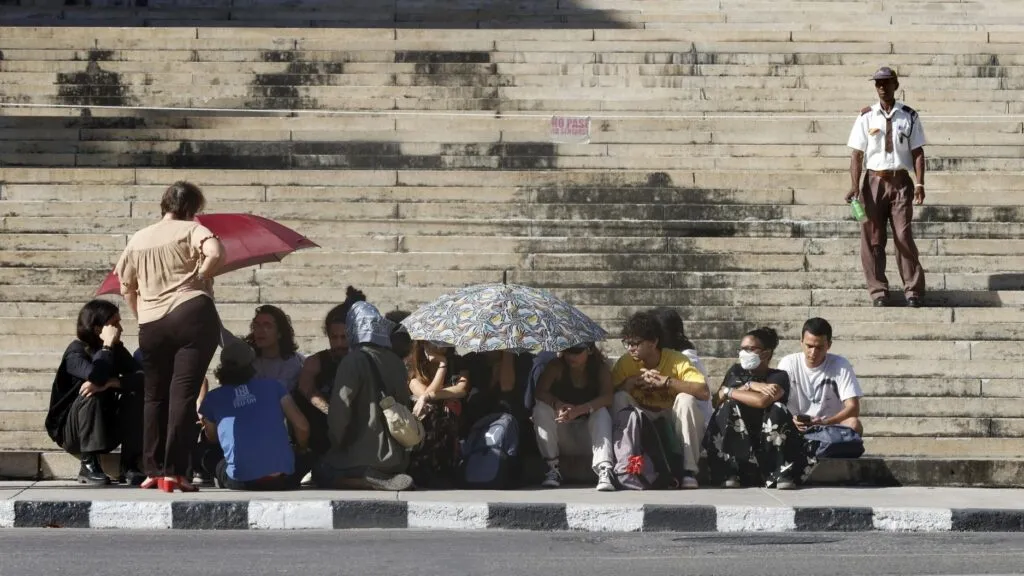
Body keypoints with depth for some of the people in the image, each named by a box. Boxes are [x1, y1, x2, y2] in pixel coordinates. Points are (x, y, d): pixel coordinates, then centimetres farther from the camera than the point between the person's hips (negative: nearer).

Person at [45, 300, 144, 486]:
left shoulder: (117, 350, 2)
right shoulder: (75, 352, -16)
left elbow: (141, 377, -15)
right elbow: (96, 376, -38)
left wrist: (112, 383, -32)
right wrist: (107, 345, -25)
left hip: (105, 427, 5)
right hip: (71, 433, -5)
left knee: (136, 395, -17)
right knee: (91, 395, -32)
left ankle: (129, 466, -18)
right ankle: (88, 464, -25)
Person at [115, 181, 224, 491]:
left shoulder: (137, 239, 15)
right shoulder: (192, 230, 0)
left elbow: (127, 286, 17)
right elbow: (215, 253, -20)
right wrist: (198, 278, -5)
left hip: (151, 326, 4)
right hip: (192, 317, -4)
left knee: (155, 396, 14)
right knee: (183, 393, -6)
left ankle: (153, 469, 11)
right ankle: (175, 471, -11)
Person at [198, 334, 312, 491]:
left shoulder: (213, 399, 10)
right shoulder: (273, 386, 10)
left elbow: (212, 438, 27)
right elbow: (302, 426, 6)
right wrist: (302, 449, 28)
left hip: (241, 482, -1)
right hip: (282, 479, 1)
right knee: (305, 458, 34)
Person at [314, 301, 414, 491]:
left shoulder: (354, 360, -15)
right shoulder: (396, 362, 6)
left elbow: (339, 410, -18)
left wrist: (338, 444, -2)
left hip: (364, 457, -7)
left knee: (321, 472, 13)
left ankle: (373, 481, -14)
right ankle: (387, 477, -2)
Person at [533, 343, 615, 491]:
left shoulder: (601, 369, -3)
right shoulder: (556, 367, -3)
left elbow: (607, 398, -20)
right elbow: (540, 392, -16)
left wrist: (579, 410, -37)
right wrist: (557, 404, -39)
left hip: (588, 436, -1)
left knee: (601, 412, -27)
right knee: (541, 408, -22)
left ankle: (604, 471, -42)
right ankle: (552, 468, -22)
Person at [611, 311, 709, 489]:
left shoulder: (676, 360, -17)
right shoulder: (626, 362, -8)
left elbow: (704, 392, -29)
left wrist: (666, 381, -33)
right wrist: (635, 380, -29)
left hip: (672, 419, -2)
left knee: (686, 399, -30)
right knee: (621, 398, -22)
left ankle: (690, 470, -26)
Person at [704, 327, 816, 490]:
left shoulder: (779, 377, -3)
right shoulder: (736, 371, 10)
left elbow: (763, 401, -25)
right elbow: (717, 400, -5)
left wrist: (730, 392, -12)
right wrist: (748, 386, -15)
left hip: (767, 439, -2)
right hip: (736, 438, 2)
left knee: (778, 409, -26)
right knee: (729, 406, -22)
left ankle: (782, 473, -25)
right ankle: (728, 474, -27)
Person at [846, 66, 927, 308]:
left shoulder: (909, 116, 3)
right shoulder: (867, 117, 3)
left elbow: (917, 151, 2)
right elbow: (857, 153, 1)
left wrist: (920, 183, -9)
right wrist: (855, 186, -9)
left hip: (901, 181, -1)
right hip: (874, 181, 1)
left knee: (904, 236, -7)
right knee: (872, 238, 1)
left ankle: (913, 290, -1)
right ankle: (878, 291, 9)